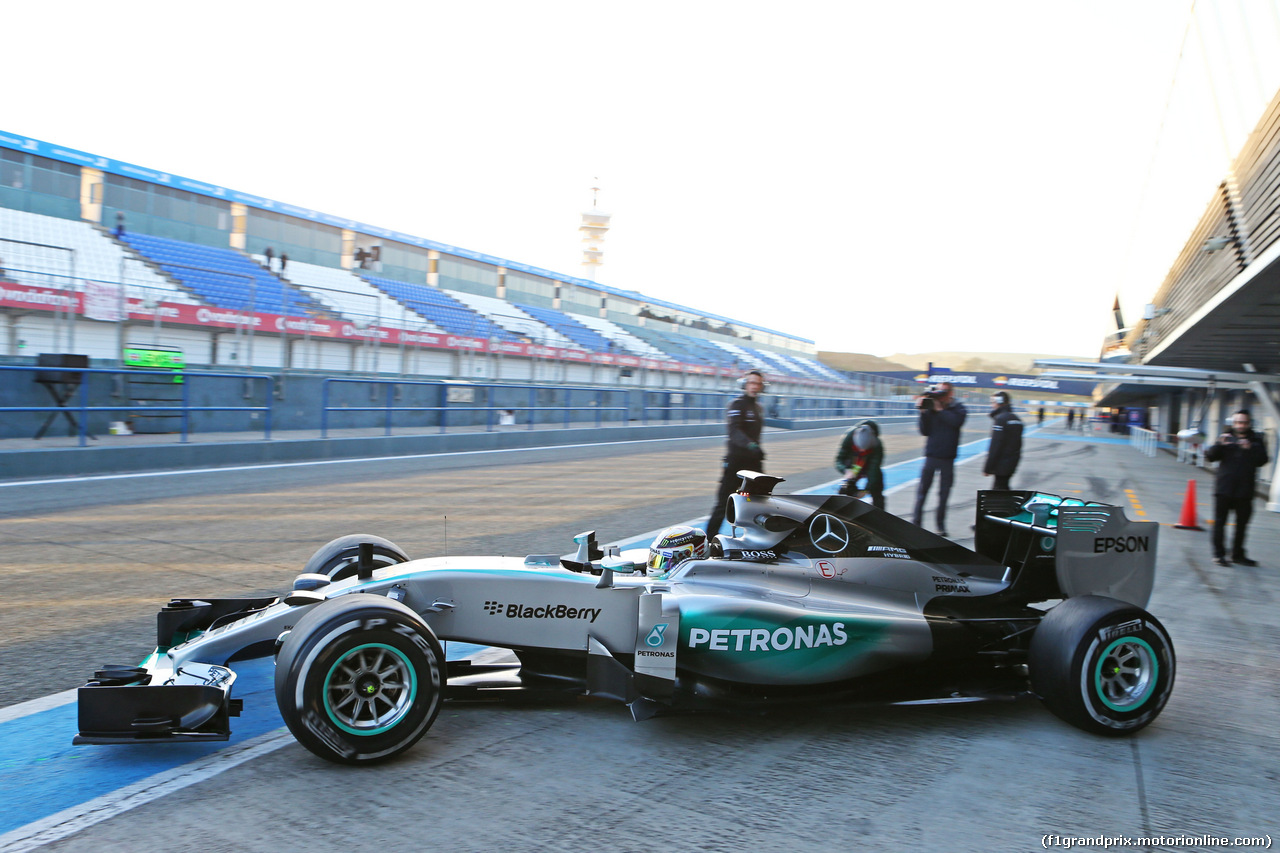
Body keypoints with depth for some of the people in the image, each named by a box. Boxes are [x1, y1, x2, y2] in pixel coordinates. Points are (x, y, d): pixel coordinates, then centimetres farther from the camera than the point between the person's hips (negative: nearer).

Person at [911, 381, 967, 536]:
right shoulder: (931, 407, 0)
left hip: (947, 458, -1)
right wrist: (924, 412, -14)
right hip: (931, 455, 1)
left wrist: (940, 409, -19)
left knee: (944, 493, 7)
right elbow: (925, 431, -3)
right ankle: (916, 522, 8)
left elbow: (956, 421, -22)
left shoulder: (958, 408, 0)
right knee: (922, 490, 2)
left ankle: (941, 525, 16)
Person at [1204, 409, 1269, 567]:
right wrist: (1219, 444, -19)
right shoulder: (1226, 437, 4)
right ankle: (1219, 553, 6)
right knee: (1220, 521, 0)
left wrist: (1250, 449, -20)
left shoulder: (1256, 440, 6)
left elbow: (1262, 460, -6)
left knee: (1242, 523, 8)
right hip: (1224, 488, -1)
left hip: (1245, 490, 1)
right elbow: (1210, 456, -3)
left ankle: (1238, 554, 18)